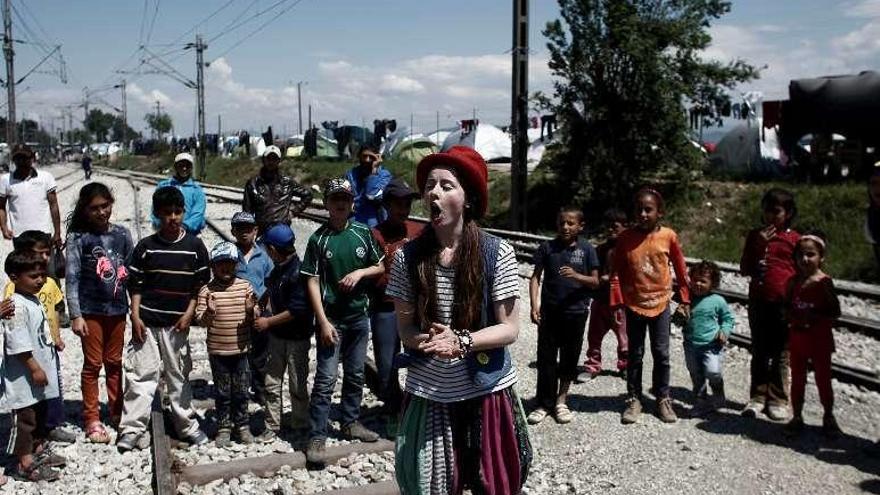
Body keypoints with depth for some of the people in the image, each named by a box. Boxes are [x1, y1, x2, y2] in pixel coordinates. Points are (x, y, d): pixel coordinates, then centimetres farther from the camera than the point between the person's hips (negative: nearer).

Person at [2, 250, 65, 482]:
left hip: (41, 371, 10)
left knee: (40, 413, 21)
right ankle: (25, 464, 8)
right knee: (25, 418, 0)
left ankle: (39, 450, 35)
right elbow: (19, 344, -24)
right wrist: (35, 369, -21)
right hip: (24, 377, -10)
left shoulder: (34, 300, 9)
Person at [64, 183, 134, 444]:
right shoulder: (78, 237, -7)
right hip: (90, 311, -3)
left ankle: (116, 412, 27)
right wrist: (75, 315, -10)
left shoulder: (122, 234, 2)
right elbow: (72, 278, -7)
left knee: (114, 363, 13)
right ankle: (92, 420, 16)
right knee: (92, 364, 6)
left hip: (117, 309, 3)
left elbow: (132, 272, 7)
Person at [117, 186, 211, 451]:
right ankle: (132, 429, 8)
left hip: (177, 323, 1)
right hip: (147, 322, 0)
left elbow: (201, 284, 3)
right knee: (140, 375, 0)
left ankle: (186, 424, 24)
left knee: (179, 375, 11)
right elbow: (135, 284, 3)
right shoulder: (146, 246, 0)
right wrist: (135, 316, -4)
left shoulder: (194, 246, 0)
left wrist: (189, 314, -5)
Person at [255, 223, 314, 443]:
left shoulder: (298, 272, -21)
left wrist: (268, 322, -17)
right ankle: (272, 426, 22)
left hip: (297, 337, -8)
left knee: (298, 385, 7)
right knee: (272, 383, 11)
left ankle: (299, 426, 23)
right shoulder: (278, 269, 5)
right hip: (277, 335, 8)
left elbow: (297, 310, -24)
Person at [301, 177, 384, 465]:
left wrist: (360, 272, -11)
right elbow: (312, 283, -9)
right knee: (325, 379, -4)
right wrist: (323, 322, -14)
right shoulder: (319, 239, -7)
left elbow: (380, 267, 10)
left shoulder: (363, 233, 2)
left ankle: (351, 422, 32)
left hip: (359, 316, 4)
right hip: (331, 318, -4)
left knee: (355, 374, 16)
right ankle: (317, 437, 3)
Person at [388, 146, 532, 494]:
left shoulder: (498, 254, -10)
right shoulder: (408, 256, -4)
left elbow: (509, 329, -7)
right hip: (428, 394, 1)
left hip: (487, 391, -1)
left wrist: (461, 342, -22)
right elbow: (405, 327, 1)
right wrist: (426, 341, -21)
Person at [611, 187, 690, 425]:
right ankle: (634, 399, 21)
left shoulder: (669, 236, -7)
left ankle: (663, 399, 23)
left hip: (660, 304, 0)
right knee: (635, 355, 10)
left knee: (661, 354, 8)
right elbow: (616, 273, -4)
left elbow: (681, 270, 3)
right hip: (633, 305, 0)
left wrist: (684, 300, 6)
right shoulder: (625, 238, -8)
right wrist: (616, 303, -7)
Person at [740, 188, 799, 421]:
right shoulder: (755, 235, 7)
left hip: (783, 303, -2)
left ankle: (778, 399, 15)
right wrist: (759, 244, -8)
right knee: (759, 352, 10)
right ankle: (758, 397, 19)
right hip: (758, 302, 3)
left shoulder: (794, 239, 0)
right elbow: (744, 269, 3)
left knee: (781, 354, 6)